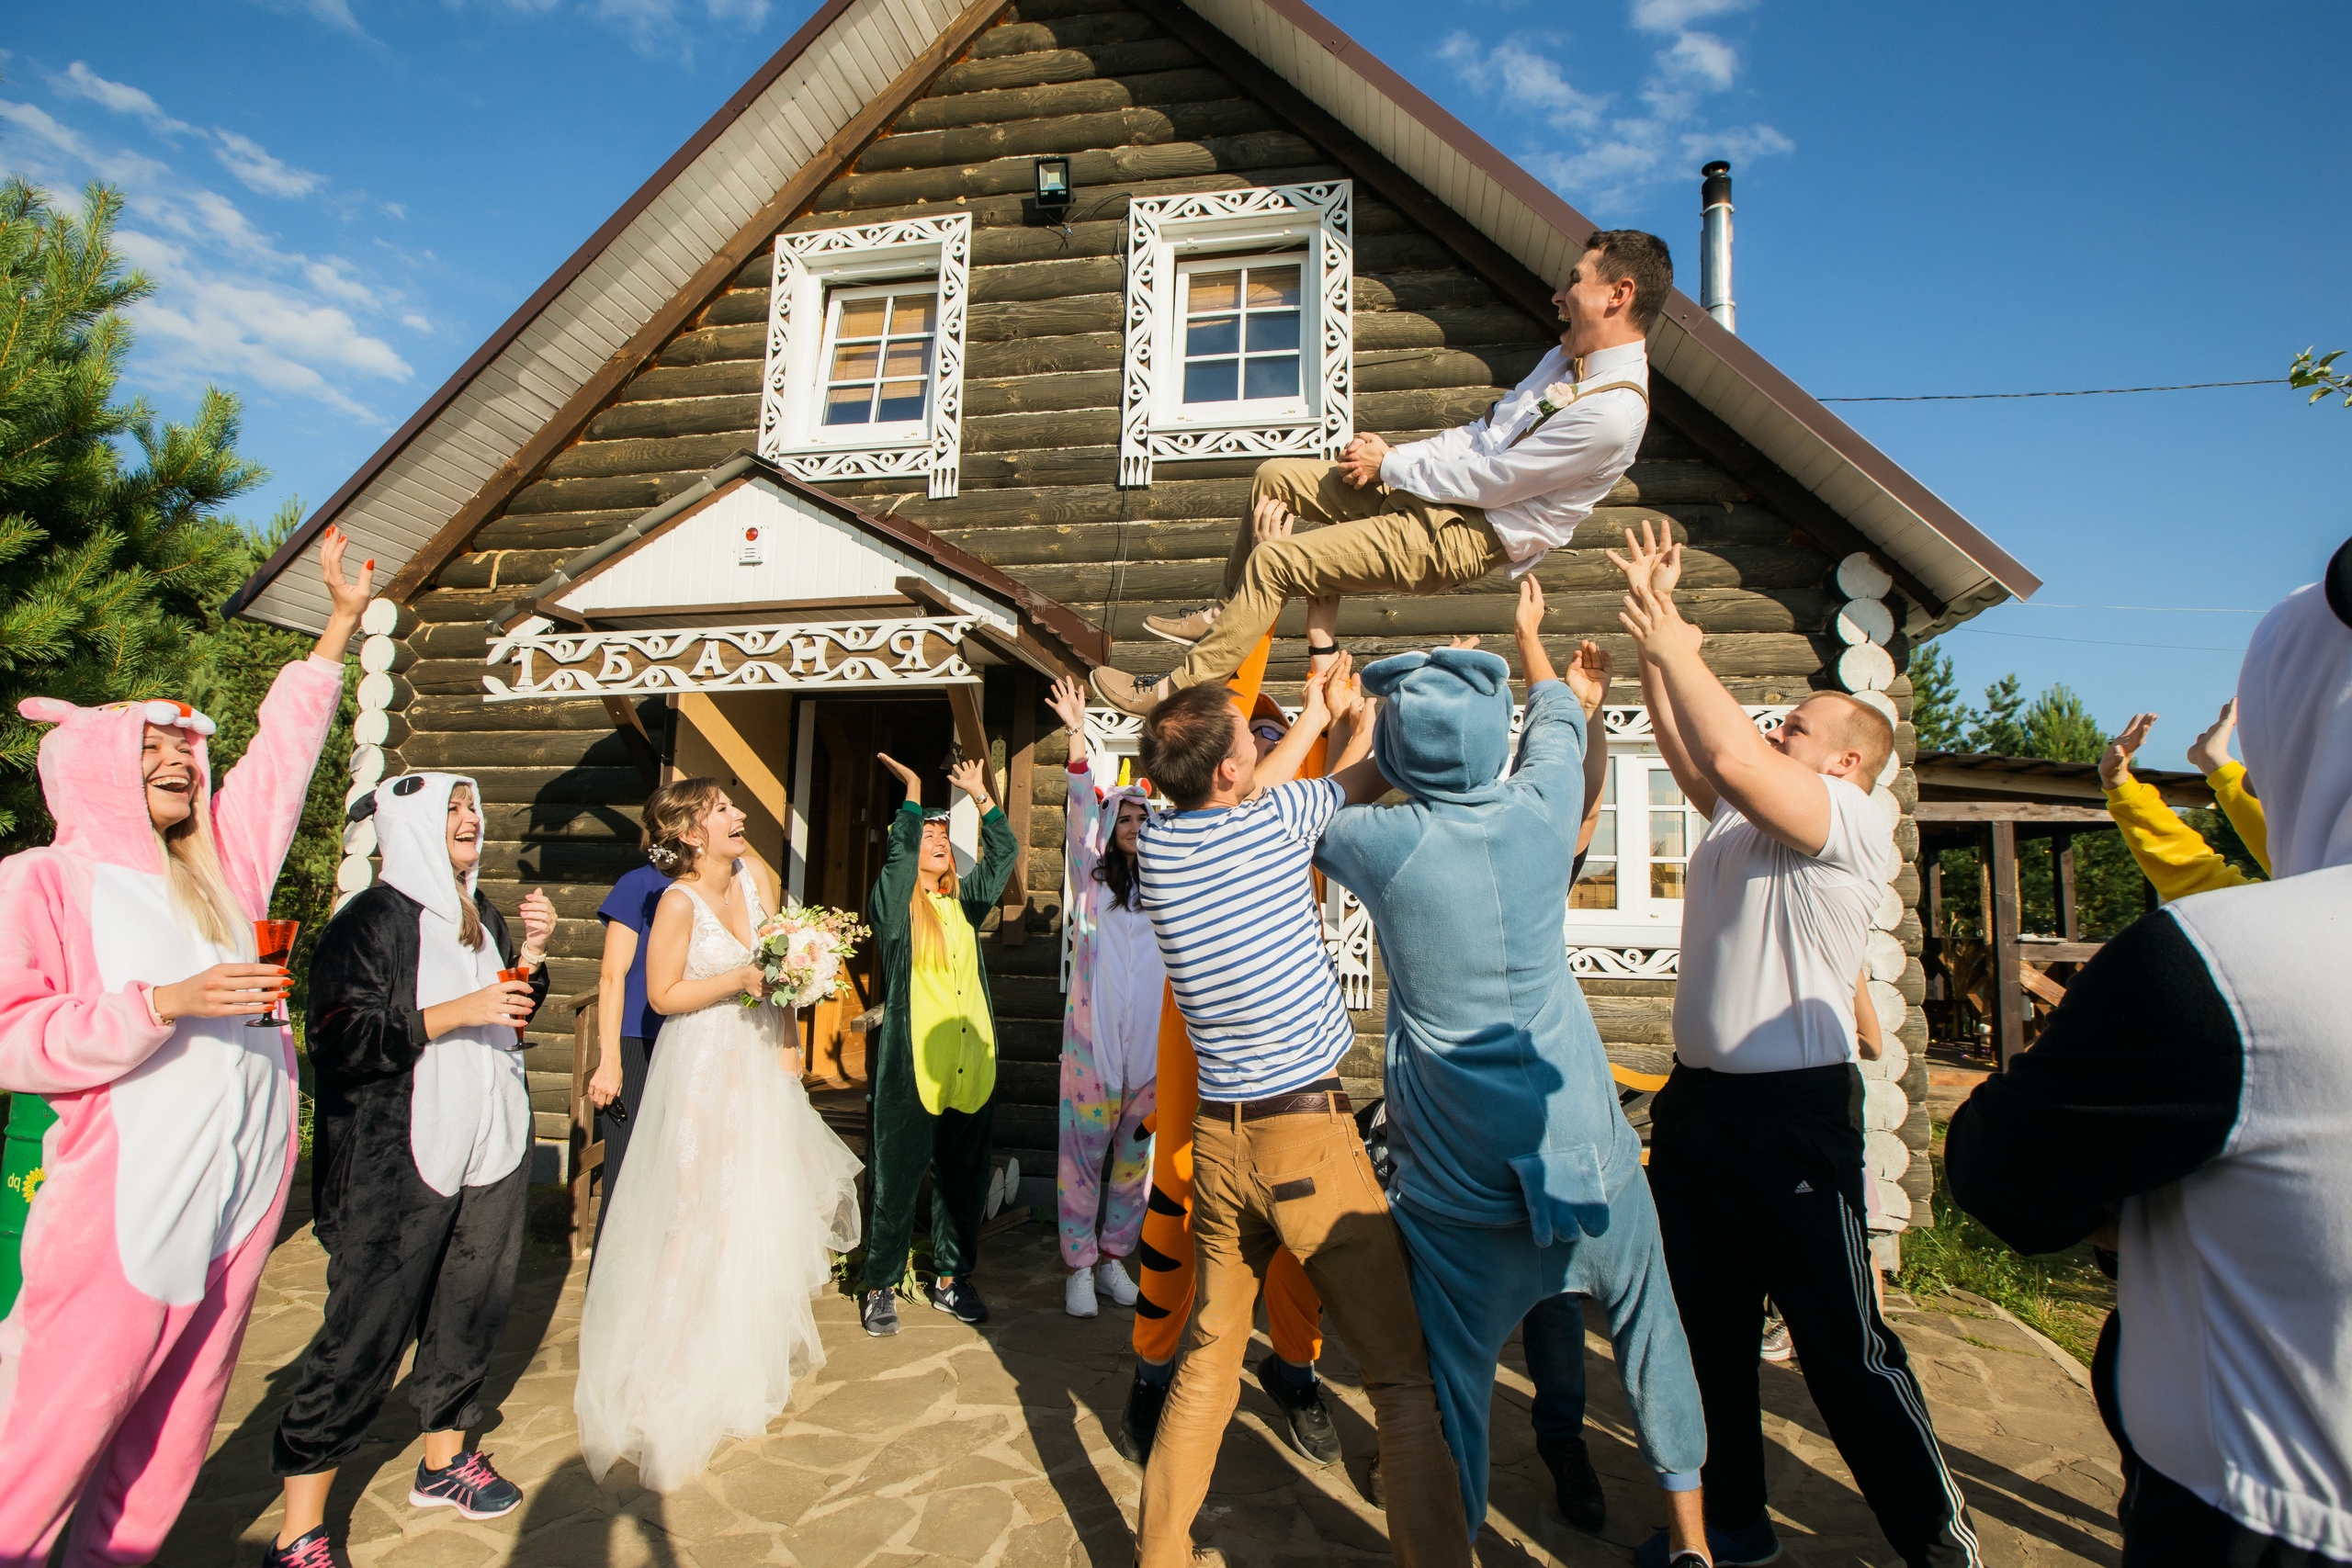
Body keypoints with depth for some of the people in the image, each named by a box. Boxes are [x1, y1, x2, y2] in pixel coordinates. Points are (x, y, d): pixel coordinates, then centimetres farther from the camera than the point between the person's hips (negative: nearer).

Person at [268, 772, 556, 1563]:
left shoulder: (477, 913, 11)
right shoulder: (370, 920, -9)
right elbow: (337, 1041, -16)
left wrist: (531, 952, 3)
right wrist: (453, 1014, -22)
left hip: (491, 1147, 7)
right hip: (399, 1162, -6)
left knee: (471, 1311, 14)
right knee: (365, 1333, -2)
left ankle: (443, 1461, 34)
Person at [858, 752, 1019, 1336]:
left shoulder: (964, 904, 16)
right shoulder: (895, 906, 1)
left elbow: (1003, 855, 15)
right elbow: (898, 856, -16)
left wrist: (979, 794, 12)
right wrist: (913, 793, -15)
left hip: (971, 1064, 5)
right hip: (911, 1066, -5)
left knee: (964, 1180, 12)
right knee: (897, 1182, 3)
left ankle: (951, 1279, 27)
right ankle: (880, 1287, 19)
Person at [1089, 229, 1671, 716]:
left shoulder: (1614, 411, -22)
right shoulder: (1567, 357, 12)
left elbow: (1489, 480, -22)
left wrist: (1390, 463, -10)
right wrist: (1391, 456, 1)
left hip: (1467, 536, -10)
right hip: (1427, 491, 10)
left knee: (1274, 561, -18)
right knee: (1274, 476, 7)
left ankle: (1181, 690, -6)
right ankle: (1232, 615, 19)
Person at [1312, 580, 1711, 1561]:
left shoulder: (1380, 842, -14)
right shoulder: (1537, 814, -8)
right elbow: (1559, 720, 14)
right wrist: (1529, 634, 34)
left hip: (1457, 1170, -2)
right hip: (1580, 1142, 3)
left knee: (1453, 1365, 10)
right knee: (1646, 1318, 23)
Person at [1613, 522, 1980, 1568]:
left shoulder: (1855, 823, -11)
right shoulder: (1739, 816, 14)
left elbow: (1731, 758, -25)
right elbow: (1687, 746, 14)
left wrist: (1677, 647, -16)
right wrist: (1655, 630, 9)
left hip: (1793, 1114, -8)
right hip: (1695, 1102, 8)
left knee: (1844, 1345, 5)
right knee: (1703, 1330, 16)